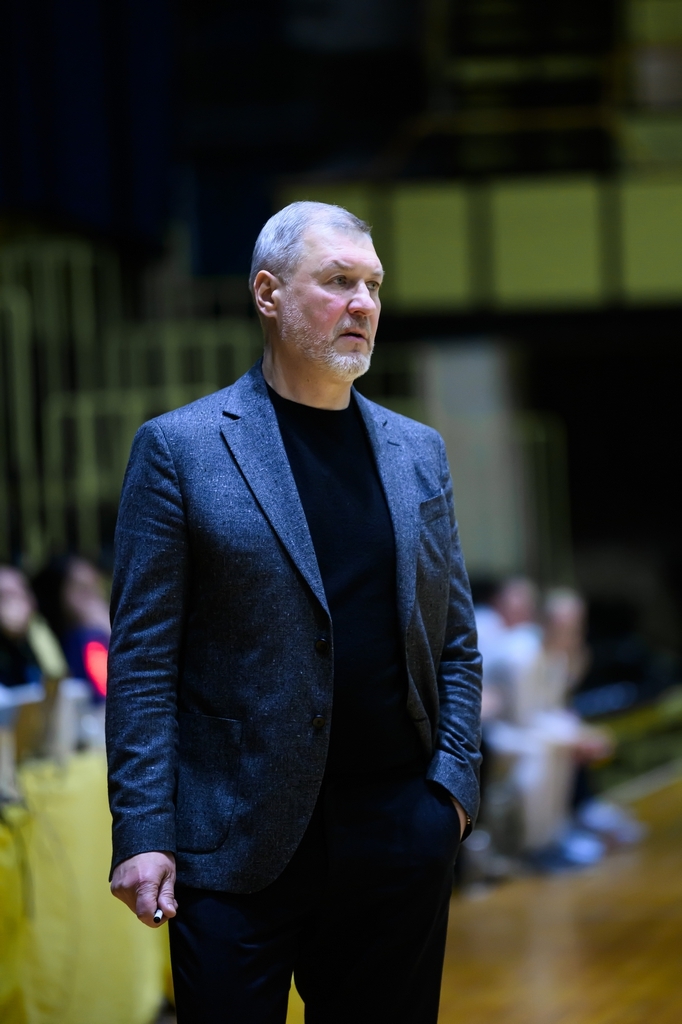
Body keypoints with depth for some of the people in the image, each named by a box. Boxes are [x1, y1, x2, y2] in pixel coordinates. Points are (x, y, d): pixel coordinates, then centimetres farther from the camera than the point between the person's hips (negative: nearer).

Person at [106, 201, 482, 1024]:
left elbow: (454, 639, 15)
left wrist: (456, 778, 1)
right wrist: (142, 832, -11)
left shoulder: (417, 452, 13)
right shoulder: (180, 448, 0)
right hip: (237, 846, -4)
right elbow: (142, 657, -4)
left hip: (399, 832, 4)